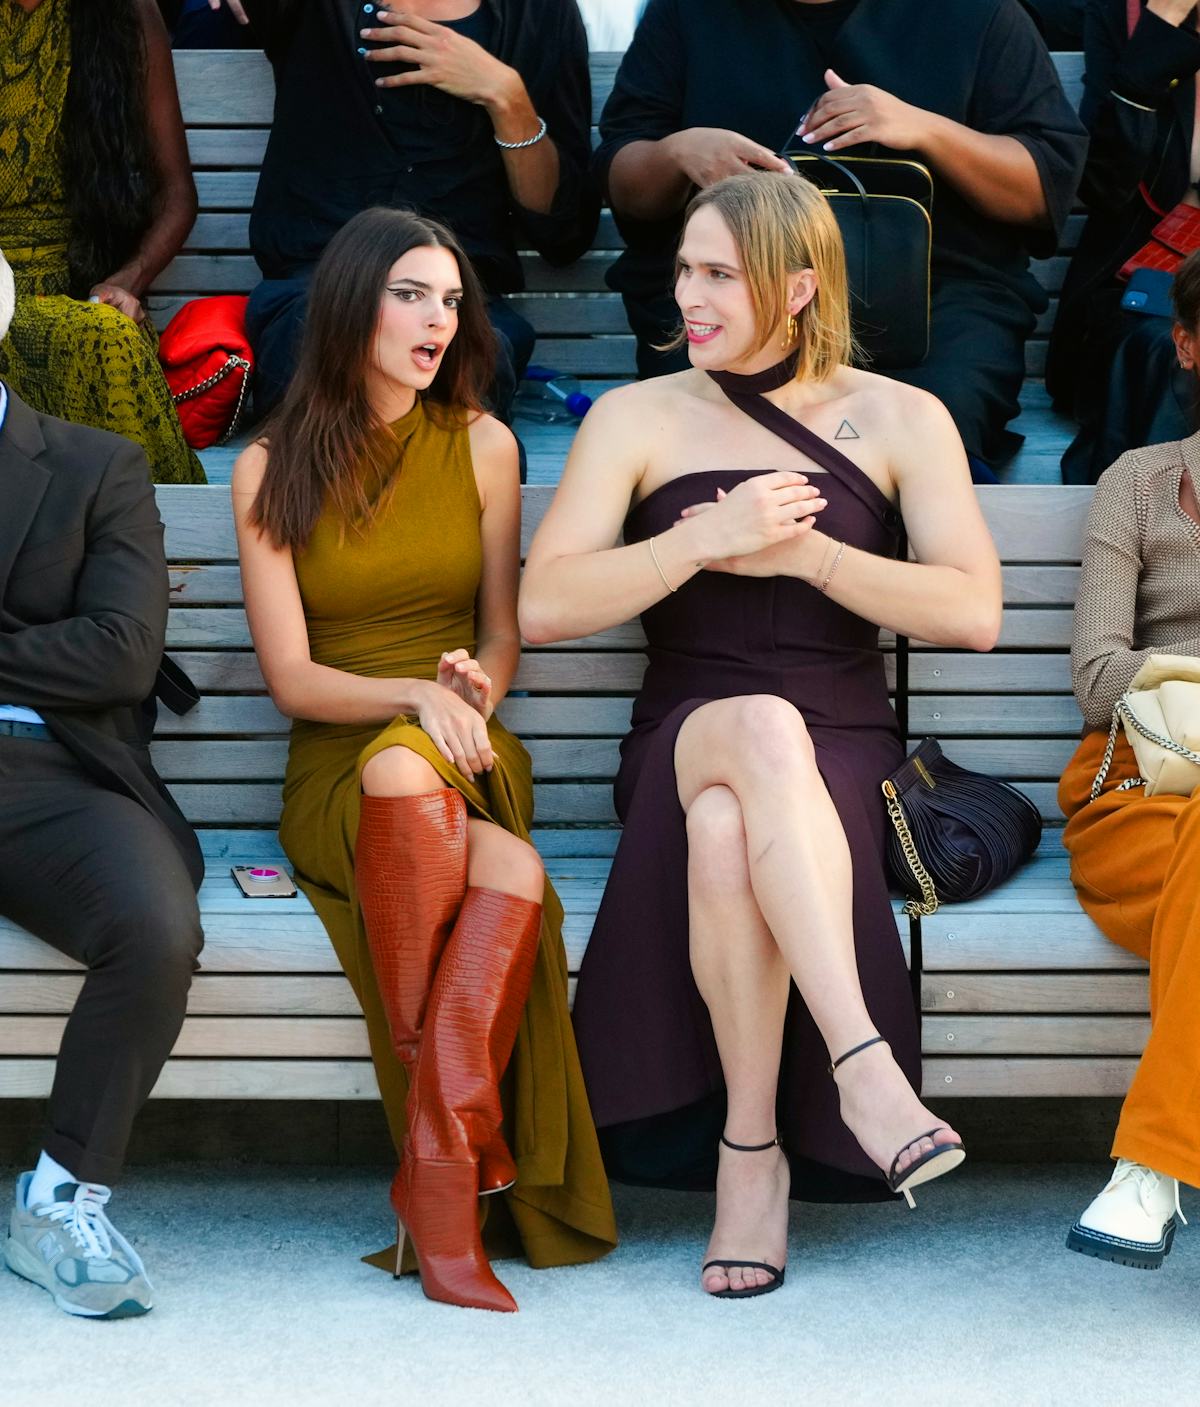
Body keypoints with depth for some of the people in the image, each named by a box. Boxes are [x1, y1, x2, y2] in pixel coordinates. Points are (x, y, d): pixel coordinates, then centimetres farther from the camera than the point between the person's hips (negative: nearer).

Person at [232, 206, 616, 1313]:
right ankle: (459, 1160, -33)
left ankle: (436, 1170, -37)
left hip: (468, 756, 1)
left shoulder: (481, 445, 9)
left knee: (511, 869, -37)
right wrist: (412, 695, -20)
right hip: (335, 774, -1)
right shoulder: (273, 469, 3)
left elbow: (502, 637, 14)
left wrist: (474, 685, -10)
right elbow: (291, 677, -2)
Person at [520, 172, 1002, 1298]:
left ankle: (751, 1145, -32)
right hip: (685, 735, 0)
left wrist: (801, 552, -8)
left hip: (841, 749, 0)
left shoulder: (899, 420, 11)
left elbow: (973, 613, -1)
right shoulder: (638, 418, 11)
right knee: (763, 730, -39)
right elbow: (543, 606, -1)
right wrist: (706, 539, -13)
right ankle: (864, 1063, -43)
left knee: (730, 825, -38)